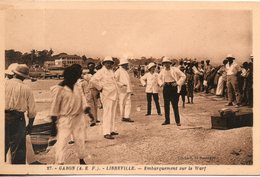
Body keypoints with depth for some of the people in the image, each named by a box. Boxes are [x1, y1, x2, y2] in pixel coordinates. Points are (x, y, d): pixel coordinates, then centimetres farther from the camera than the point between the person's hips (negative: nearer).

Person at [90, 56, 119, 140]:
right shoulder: (101, 71, -10)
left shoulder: (111, 71, 14)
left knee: (113, 114, 14)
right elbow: (93, 80, -22)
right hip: (107, 95, -8)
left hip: (114, 95, 8)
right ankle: (106, 133, -7)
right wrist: (100, 88, -15)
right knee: (107, 114, -9)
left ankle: (111, 130, 23)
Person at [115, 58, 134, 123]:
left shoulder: (126, 72, 21)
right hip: (122, 90, -7)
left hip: (128, 90, 7)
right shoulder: (119, 71, -4)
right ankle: (123, 117, 8)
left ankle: (127, 117, -2)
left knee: (128, 103, 0)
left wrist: (130, 90, 21)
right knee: (122, 103, 0)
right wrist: (121, 84, -22)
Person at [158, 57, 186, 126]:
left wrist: (177, 83, -12)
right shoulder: (163, 71, 9)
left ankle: (178, 121, 4)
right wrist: (161, 83, 5)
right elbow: (159, 78, 24)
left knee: (175, 105, -3)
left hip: (173, 87, -4)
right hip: (166, 88, 4)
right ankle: (167, 120, 16)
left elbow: (183, 76, -4)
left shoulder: (175, 69, -5)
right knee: (166, 105, 7)